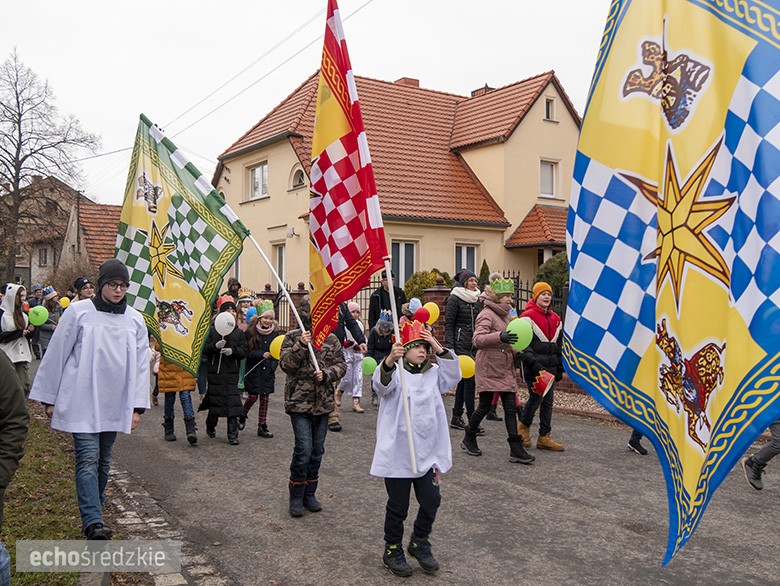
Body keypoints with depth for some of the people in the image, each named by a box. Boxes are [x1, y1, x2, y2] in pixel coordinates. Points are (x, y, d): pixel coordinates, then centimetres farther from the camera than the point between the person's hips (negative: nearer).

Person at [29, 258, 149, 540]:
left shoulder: (135, 320, 7)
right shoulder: (79, 312, -4)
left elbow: (141, 365, 10)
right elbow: (56, 355, 1)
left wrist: (137, 407, 7)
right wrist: (49, 398, 3)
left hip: (114, 404, 4)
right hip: (82, 401, -4)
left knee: (103, 460, 13)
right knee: (88, 458, -12)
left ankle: (93, 512, 29)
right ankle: (93, 523, -17)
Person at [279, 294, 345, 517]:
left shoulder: (331, 339, 7)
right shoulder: (293, 337, -1)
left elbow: (341, 365, 6)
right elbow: (285, 364, -9)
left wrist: (326, 374, -13)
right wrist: (301, 346, -21)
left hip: (323, 403, 4)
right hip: (299, 402, -4)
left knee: (317, 451, 10)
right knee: (303, 450, -10)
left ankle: (309, 495, 25)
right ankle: (296, 497, 7)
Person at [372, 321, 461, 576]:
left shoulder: (433, 373, 9)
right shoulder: (395, 374, -7)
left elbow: (454, 375, -7)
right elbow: (382, 383, -28)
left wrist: (439, 349, -16)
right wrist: (390, 361, -49)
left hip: (428, 452, 4)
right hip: (397, 452, -4)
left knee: (431, 500, 6)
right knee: (398, 505, 7)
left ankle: (419, 543, 30)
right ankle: (392, 550, 27)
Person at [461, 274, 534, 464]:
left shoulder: (505, 315, 16)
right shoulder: (487, 315, -11)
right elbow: (478, 339, -26)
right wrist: (500, 337, -39)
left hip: (505, 369, 8)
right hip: (488, 368, -8)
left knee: (511, 407, 2)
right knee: (484, 407, 0)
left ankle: (516, 449, 3)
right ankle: (469, 439, 22)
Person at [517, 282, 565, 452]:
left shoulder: (555, 319, 17)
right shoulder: (528, 316, -6)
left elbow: (559, 346, 23)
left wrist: (560, 368, 18)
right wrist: (534, 362, -21)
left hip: (550, 367, 7)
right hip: (533, 368, -7)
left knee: (548, 401, 6)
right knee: (536, 397, -12)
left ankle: (544, 438, 13)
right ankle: (524, 426, 14)